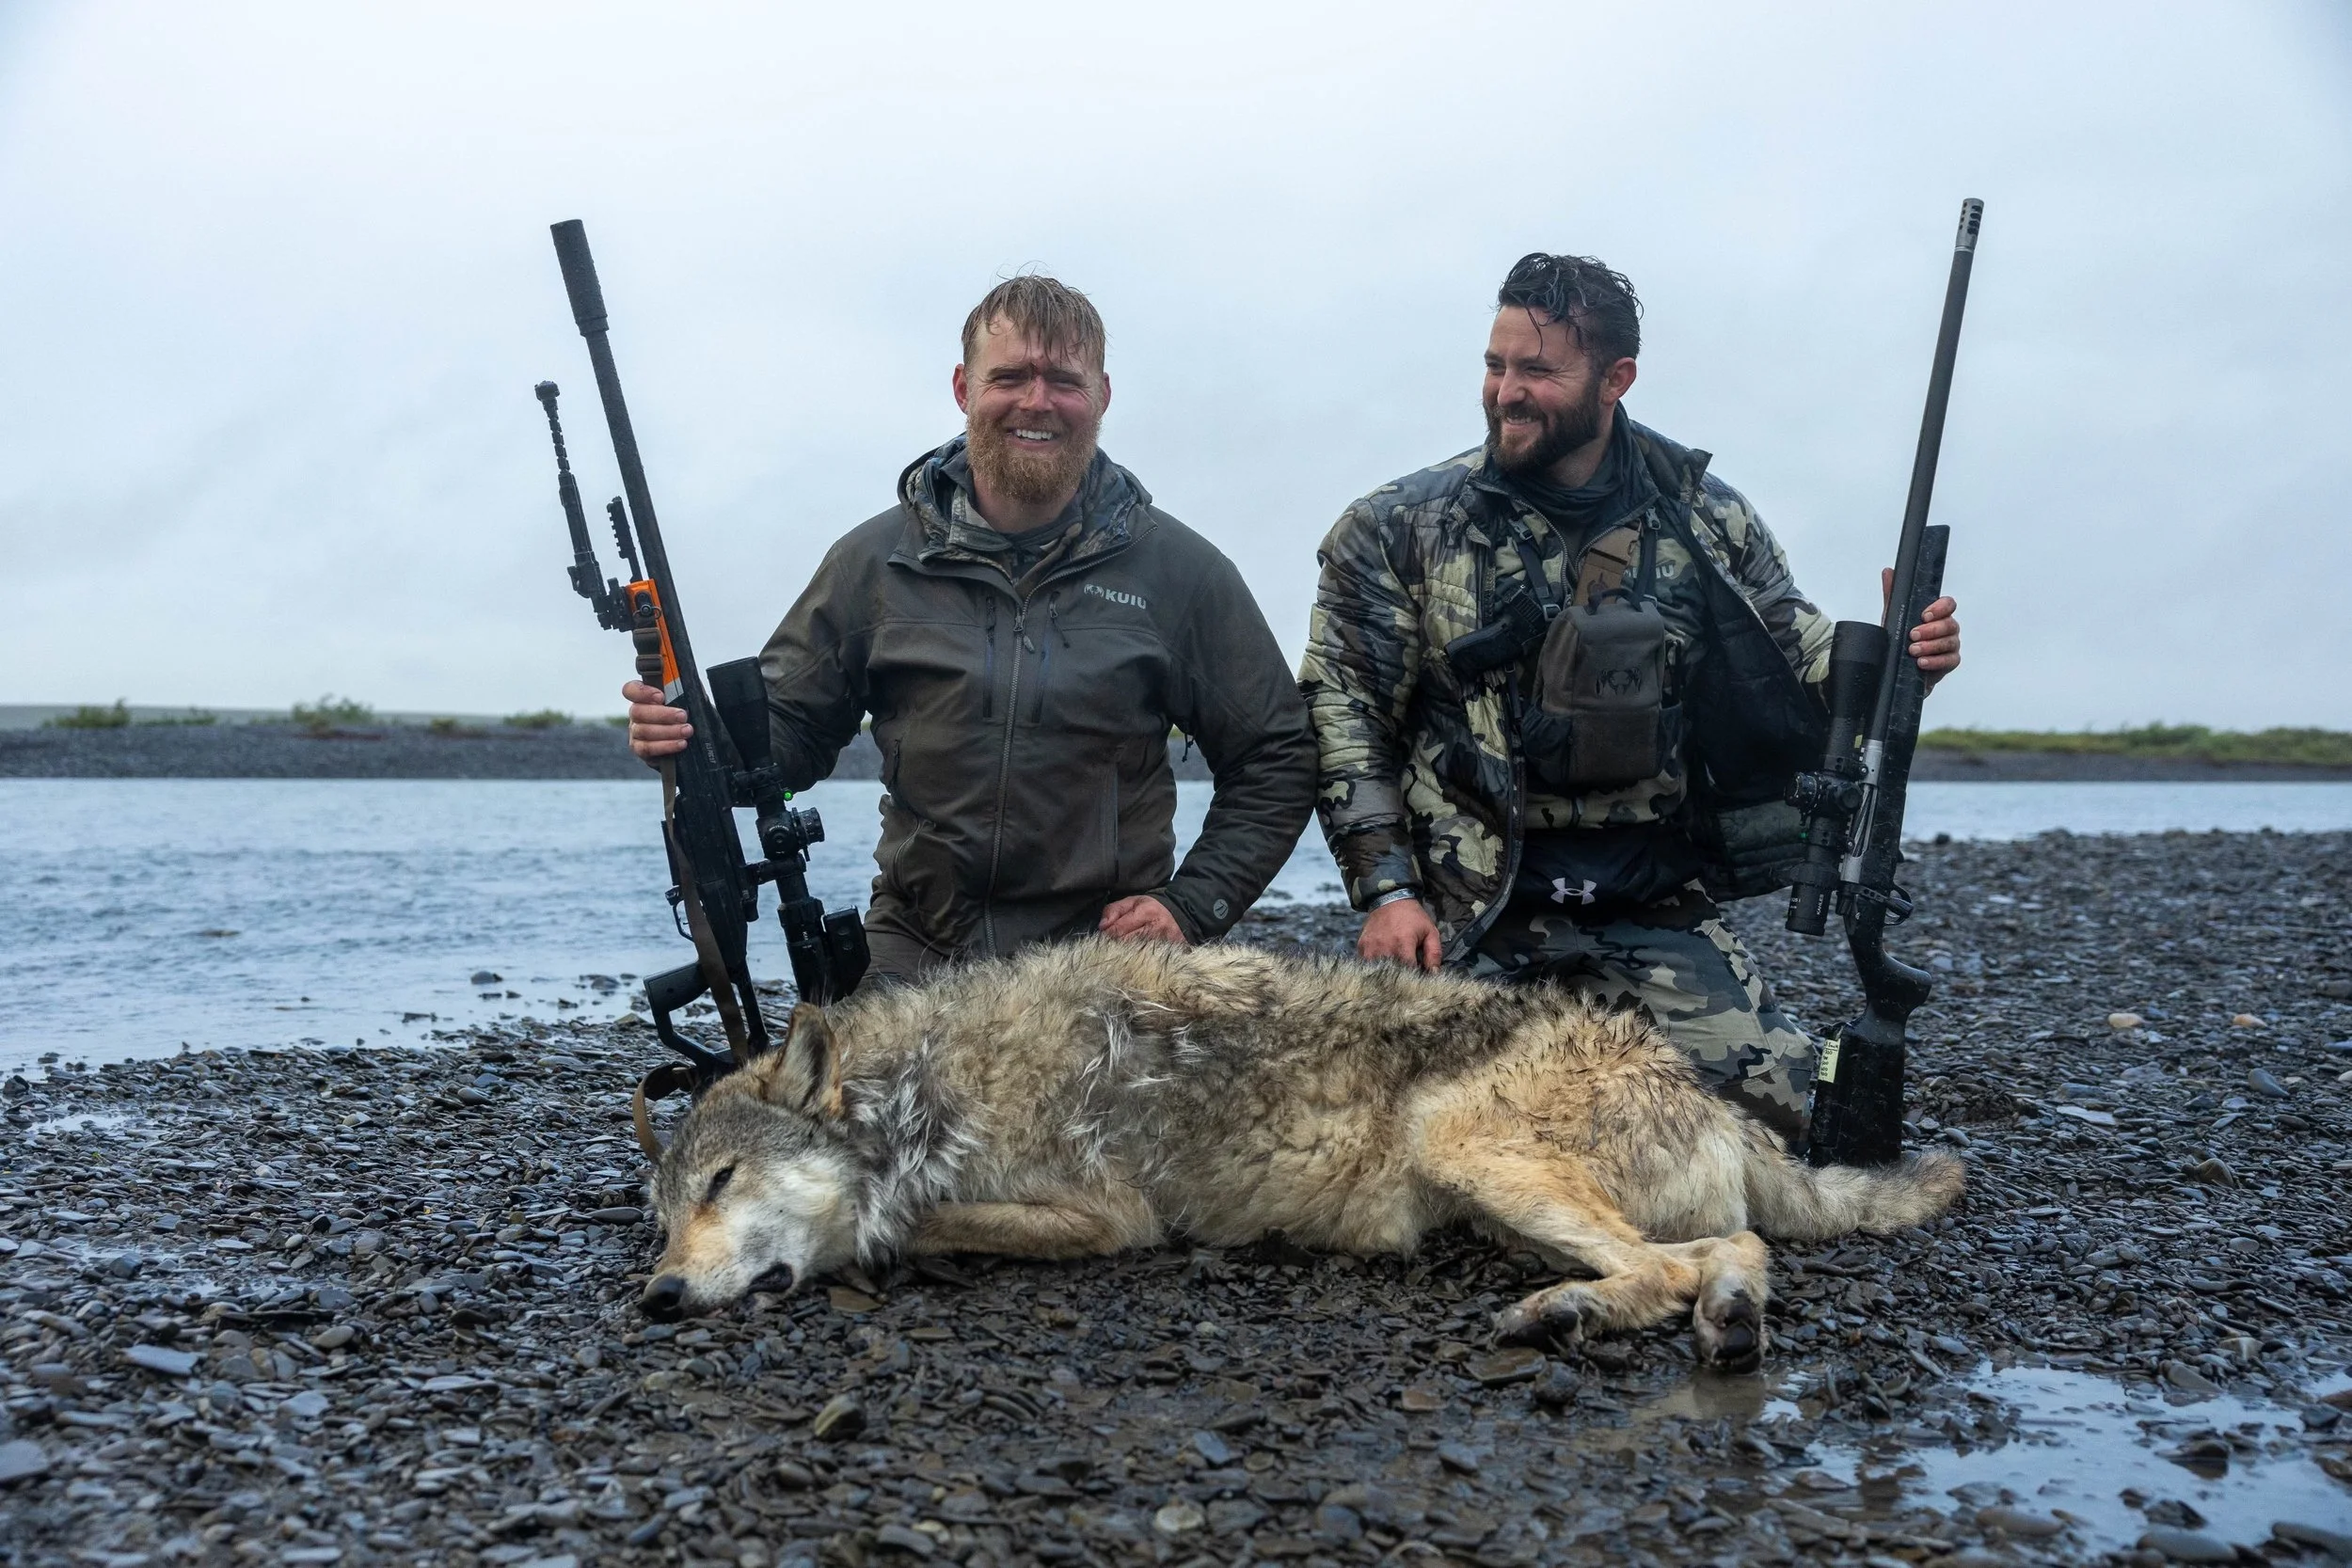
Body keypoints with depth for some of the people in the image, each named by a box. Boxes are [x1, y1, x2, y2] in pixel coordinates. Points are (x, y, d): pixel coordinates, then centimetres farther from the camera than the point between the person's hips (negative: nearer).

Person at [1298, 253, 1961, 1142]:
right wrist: (1386, 889, -8)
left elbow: (1796, 660, 15)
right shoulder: (1401, 529, -1)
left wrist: (1896, 660, -7)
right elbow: (1340, 713, -1)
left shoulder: (1706, 520, 6)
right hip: (1467, 928, -2)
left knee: (1780, 1099, -11)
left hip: (1657, 924, 2)